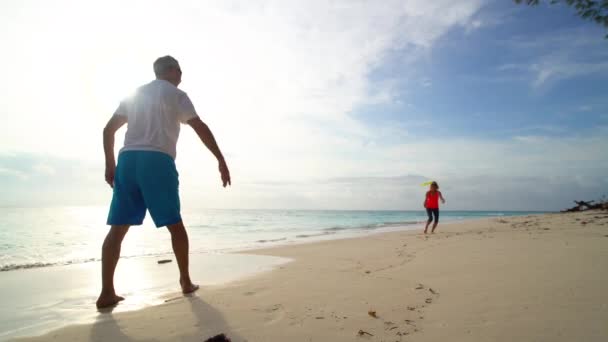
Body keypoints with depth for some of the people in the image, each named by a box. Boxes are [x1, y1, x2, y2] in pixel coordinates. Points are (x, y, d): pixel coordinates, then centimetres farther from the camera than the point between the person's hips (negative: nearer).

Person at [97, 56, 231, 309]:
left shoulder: (134, 94, 24)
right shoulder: (176, 95, 8)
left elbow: (109, 129, 20)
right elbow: (201, 128, -1)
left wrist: (110, 164, 22)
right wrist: (221, 161, -1)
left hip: (128, 159, 5)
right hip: (157, 161, -5)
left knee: (118, 227, 2)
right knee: (174, 223, 6)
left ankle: (106, 292, -3)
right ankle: (186, 281, 14)